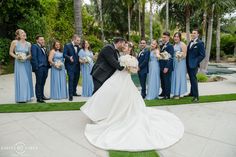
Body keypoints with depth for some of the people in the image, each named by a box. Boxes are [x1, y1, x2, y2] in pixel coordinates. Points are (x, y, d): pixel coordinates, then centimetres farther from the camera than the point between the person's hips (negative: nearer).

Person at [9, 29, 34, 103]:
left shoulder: (28, 44, 4)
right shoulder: (14, 42, -3)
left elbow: (30, 55, 8)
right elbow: (11, 52, 3)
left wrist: (26, 57, -11)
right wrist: (16, 57, -13)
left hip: (27, 63, 3)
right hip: (19, 63, -3)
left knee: (27, 79, 8)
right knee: (20, 79, -1)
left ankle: (27, 96, 20)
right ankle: (21, 97, 9)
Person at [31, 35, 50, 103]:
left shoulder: (44, 47, 22)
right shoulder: (34, 46, -1)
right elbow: (34, 57, -9)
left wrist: (48, 66, 7)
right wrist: (36, 67, -16)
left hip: (45, 67, 7)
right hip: (39, 67, -7)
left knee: (42, 83, 13)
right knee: (39, 83, -1)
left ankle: (42, 96, 24)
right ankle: (38, 98, 5)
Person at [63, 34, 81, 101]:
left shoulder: (78, 47, 15)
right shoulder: (67, 45, -2)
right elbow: (64, 54, -10)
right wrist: (69, 58, -28)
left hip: (77, 66, 6)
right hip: (70, 66, -6)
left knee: (76, 79, 11)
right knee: (71, 79, -10)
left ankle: (74, 92, 27)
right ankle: (70, 95, -6)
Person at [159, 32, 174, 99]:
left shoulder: (170, 46, -10)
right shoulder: (162, 46, 15)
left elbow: (170, 58, -17)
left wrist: (166, 67, -21)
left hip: (167, 67, -8)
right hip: (162, 67, 8)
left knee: (167, 81, 0)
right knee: (162, 80, 15)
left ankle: (167, 95, 11)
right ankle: (163, 92, 29)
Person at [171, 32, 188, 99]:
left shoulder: (182, 44, -7)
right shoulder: (174, 45, 14)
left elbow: (185, 54, -11)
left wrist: (180, 55, -29)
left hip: (180, 63, -7)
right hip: (174, 63, 7)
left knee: (179, 77, -3)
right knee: (174, 77, 8)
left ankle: (179, 93, 5)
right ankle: (175, 93, 16)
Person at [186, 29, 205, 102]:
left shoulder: (200, 43, -8)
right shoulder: (190, 42, 16)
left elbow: (202, 55, -12)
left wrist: (196, 62, -15)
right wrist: (187, 62, 10)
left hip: (194, 65, -7)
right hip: (189, 64, 7)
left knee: (193, 79, -9)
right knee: (191, 79, 16)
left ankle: (196, 96, -3)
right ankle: (192, 93, 30)